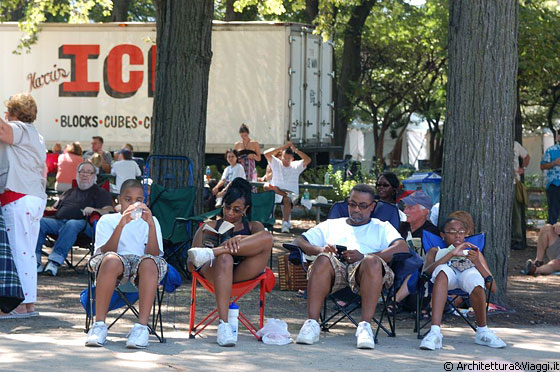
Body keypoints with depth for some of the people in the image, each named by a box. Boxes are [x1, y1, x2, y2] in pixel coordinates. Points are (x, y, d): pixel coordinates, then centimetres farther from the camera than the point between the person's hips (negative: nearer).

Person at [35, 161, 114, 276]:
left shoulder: (100, 193, 19)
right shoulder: (69, 192, 35)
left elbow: (109, 211, 4)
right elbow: (55, 208, 35)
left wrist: (94, 210, -13)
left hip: (84, 224, -5)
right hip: (59, 221, 5)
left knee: (72, 224, -41)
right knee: (39, 222, -24)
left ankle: (55, 261, -51)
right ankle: (35, 261, -32)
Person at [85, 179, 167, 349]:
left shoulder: (150, 221, 20)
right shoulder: (107, 220, 17)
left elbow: (154, 254, 2)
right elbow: (106, 251, -3)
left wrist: (151, 224, -9)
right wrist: (121, 225, -13)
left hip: (140, 263, 1)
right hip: (116, 263, -1)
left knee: (149, 263, -37)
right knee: (111, 261, -38)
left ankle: (141, 327, -42)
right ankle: (99, 324, -35)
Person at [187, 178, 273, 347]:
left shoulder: (253, 226, 30)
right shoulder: (210, 226, 29)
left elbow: (263, 237, 1)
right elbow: (191, 264, 15)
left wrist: (240, 239, -22)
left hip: (244, 273, 1)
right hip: (215, 271, -1)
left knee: (267, 238, -25)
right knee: (225, 259, -40)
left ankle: (210, 253, -36)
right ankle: (223, 325, -50)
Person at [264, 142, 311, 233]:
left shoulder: (296, 166, 15)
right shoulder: (276, 163, 16)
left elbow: (308, 160, -1)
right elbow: (266, 154, 2)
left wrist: (296, 150, -5)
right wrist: (282, 148, -2)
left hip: (291, 193, -1)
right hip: (276, 192, 1)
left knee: (287, 199, -36)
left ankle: (285, 223, -42)